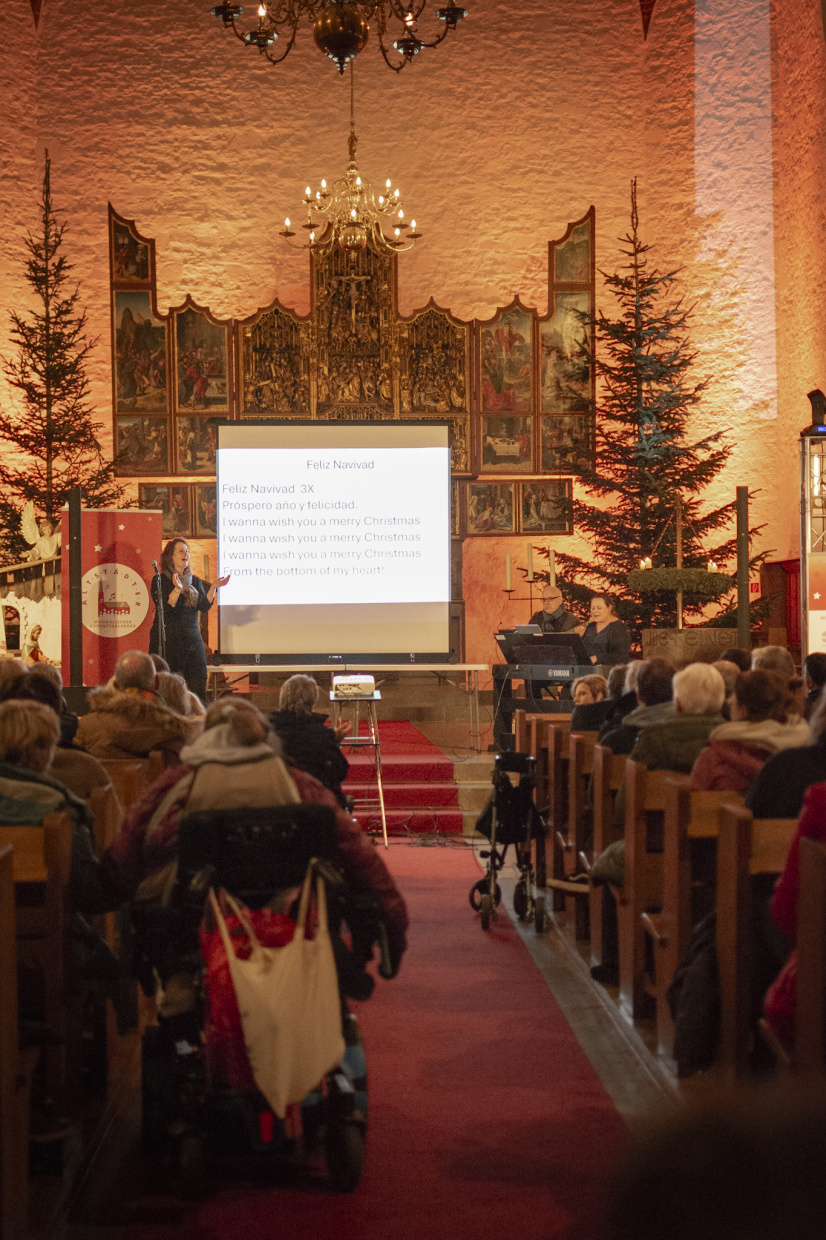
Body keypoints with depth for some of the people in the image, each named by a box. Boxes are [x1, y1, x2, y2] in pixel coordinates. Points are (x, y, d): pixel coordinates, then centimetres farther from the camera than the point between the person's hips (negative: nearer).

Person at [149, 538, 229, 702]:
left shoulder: (195, 582, 15)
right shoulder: (160, 580, 0)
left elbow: (204, 606, 4)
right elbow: (164, 607, -13)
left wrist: (213, 588, -9)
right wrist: (177, 589, -27)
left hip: (192, 640, 4)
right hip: (168, 640, -4)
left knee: (198, 688, -3)